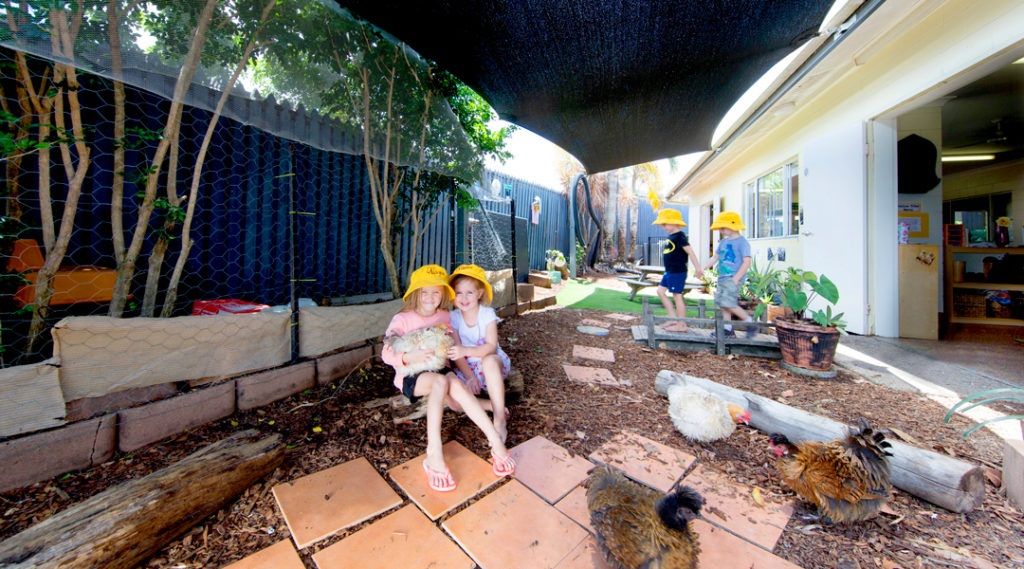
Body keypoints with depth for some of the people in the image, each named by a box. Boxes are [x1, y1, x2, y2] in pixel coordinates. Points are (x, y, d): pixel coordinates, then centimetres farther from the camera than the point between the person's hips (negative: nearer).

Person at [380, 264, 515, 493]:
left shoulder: (444, 316, 7)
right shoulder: (402, 319, -5)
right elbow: (386, 354, -12)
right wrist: (409, 357, -31)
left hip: (439, 370, 3)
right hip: (412, 376, -2)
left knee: (454, 385, -34)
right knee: (441, 381, -37)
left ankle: (495, 442, -35)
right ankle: (435, 454, -39)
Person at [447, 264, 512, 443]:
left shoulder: (487, 314, -14)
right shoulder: (454, 317, -6)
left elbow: (491, 347, -23)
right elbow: (456, 352, -9)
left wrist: (465, 351, -40)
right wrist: (469, 376, -21)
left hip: (493, 363, -3)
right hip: (468, 369, 3)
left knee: (489, 361, -40)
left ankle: (500, 419, -30)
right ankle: (494, 406, -13)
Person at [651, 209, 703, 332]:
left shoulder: (679, 236, -14)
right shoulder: (671, 236, 12)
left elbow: (690, 252, -20)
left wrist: (698, 268, -24)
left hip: (677, 272, -10)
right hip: (669, 271, 10)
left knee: (677, 296, -4)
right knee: (660, 291, 12)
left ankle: (681, 324, 6)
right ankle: (673, 318, 18)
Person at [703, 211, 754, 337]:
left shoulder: (742, 242, -8)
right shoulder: (723, 242, 13)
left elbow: (747, 262, -14)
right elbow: (715, 257, 19)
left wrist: (736, 278, -20)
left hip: (734, 278, -8)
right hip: (722, 277, 8)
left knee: (728, 303, -14)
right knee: (721, 302, 8)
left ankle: (750, 323, 4)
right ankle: (728, 328, 18)